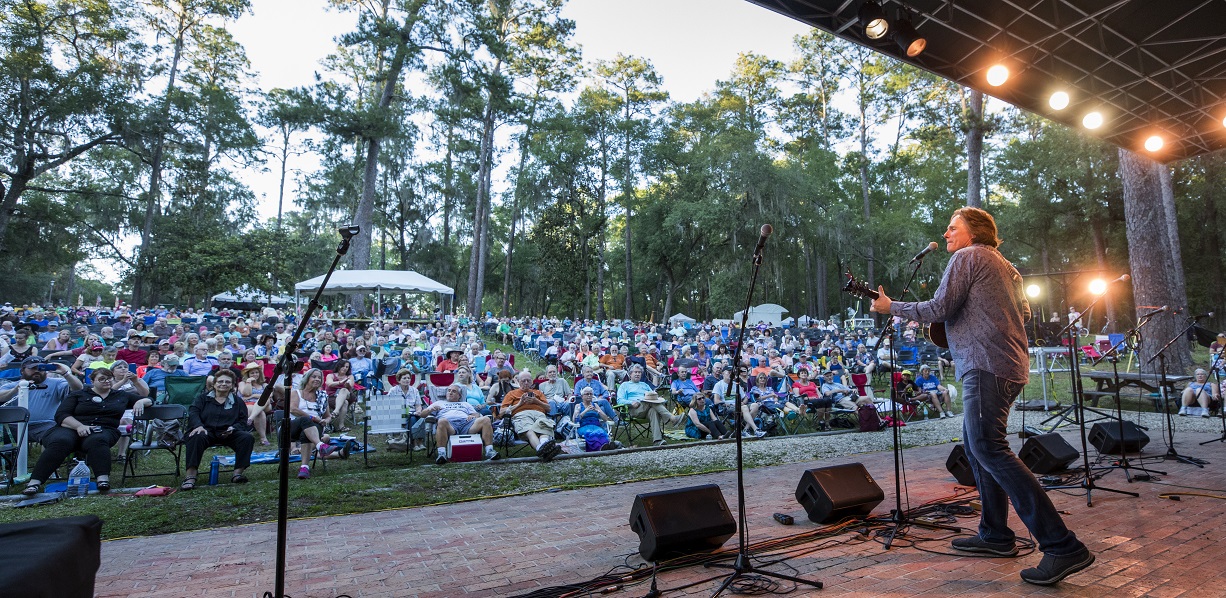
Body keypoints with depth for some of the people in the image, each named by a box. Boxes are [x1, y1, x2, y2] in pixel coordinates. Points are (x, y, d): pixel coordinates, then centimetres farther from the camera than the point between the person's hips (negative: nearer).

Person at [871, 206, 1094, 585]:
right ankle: (996, 535, 19)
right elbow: (1024, 313, 27)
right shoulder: (1005, 266, 25)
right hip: (1011, 366, 10)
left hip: (986, 365, -10)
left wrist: (890, 306, -1)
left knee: (989, 448, -16)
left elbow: (938, 309, -11)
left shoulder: (967, 256, -3)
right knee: (975, 444, 15)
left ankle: (1063, 547, -18)